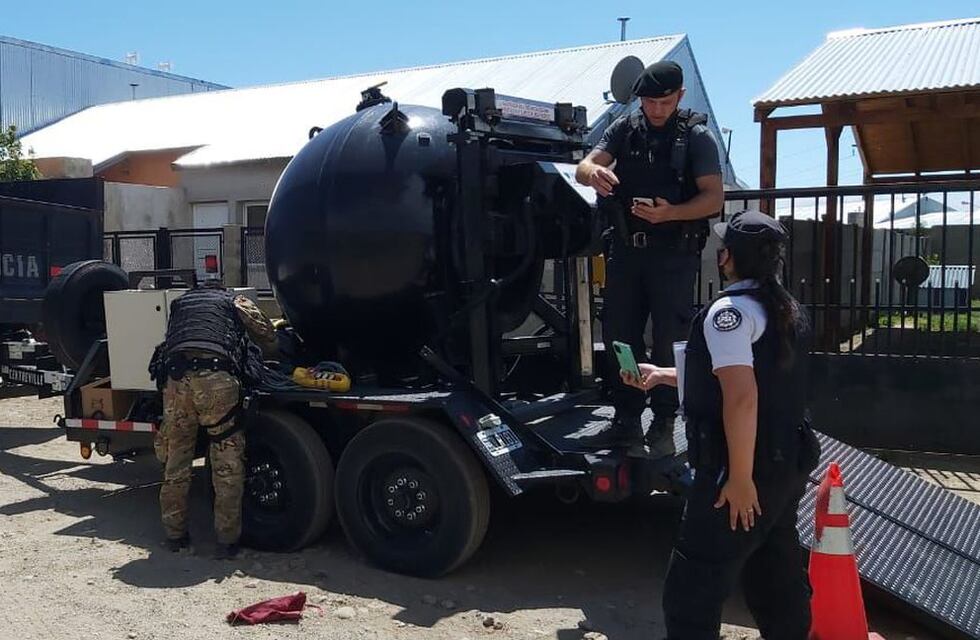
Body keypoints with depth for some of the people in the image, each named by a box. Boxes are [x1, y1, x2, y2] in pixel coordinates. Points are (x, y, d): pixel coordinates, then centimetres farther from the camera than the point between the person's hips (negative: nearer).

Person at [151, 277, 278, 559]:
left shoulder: (179, 303, 35)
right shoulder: (235, 301, 26)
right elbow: (265, 335, 20)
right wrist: (272, 360, 37)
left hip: (175, 377, 4)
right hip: (216, 378, -3)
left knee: (175, 462, 15)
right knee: (228, 465, 3)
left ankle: (174, 535, 24)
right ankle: (226, 541, 4)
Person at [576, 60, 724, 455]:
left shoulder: (696, 136, -2)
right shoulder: (624, 129, 7)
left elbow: (714, 198, -8)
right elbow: (583, 167, -3)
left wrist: (670, 212, -26)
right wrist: (594, 173, -29)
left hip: (674, 254, -3)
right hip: (626, 248, 4)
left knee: (669, 339, 0)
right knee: (618, 334, 6)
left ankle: (663, 424, 12)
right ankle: (627, 419, 18)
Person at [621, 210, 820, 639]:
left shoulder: (729, 311, -16)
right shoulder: (788, 310, 14)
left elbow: (741, 399, -26)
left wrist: (740, 478, -22)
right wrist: (662, 375, 27)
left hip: (747, 470, -9)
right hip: (787, 464, 10)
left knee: (692, 589, -1)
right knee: (778, 580, 21)